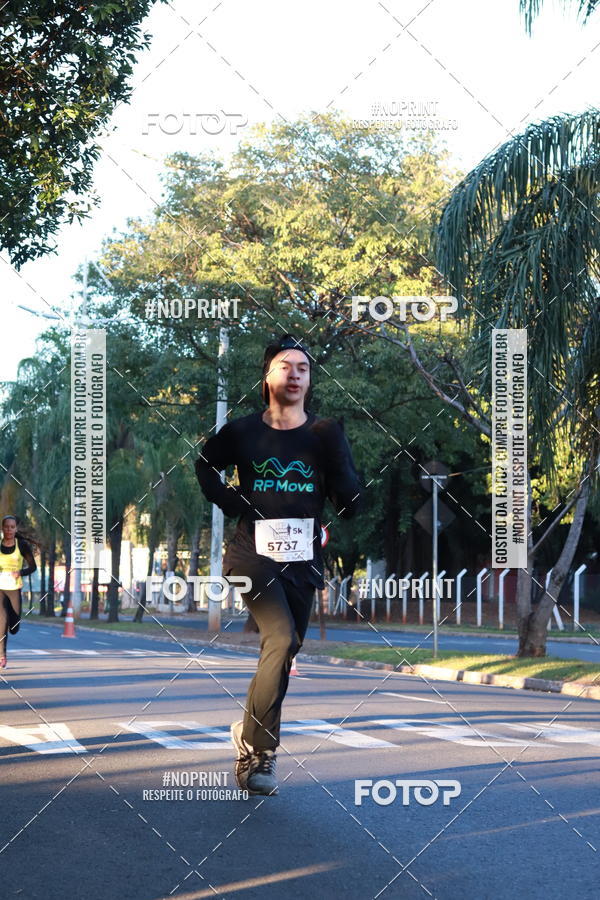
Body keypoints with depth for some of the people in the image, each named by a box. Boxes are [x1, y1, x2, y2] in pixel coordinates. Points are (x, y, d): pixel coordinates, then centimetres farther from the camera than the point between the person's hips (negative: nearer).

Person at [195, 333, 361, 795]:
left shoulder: (324, 436, 3)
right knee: (282, 640, -23)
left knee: (283, 653, 8)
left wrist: (336, 452, -14)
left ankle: (250, 742, 26)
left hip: (303, 562, 3)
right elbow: (204, 465, 21)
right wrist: (228, 500, 4)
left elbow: (350, 504, -1)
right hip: (254, 553, -3)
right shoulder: (241, 432, 1)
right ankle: (258, 748, -11)